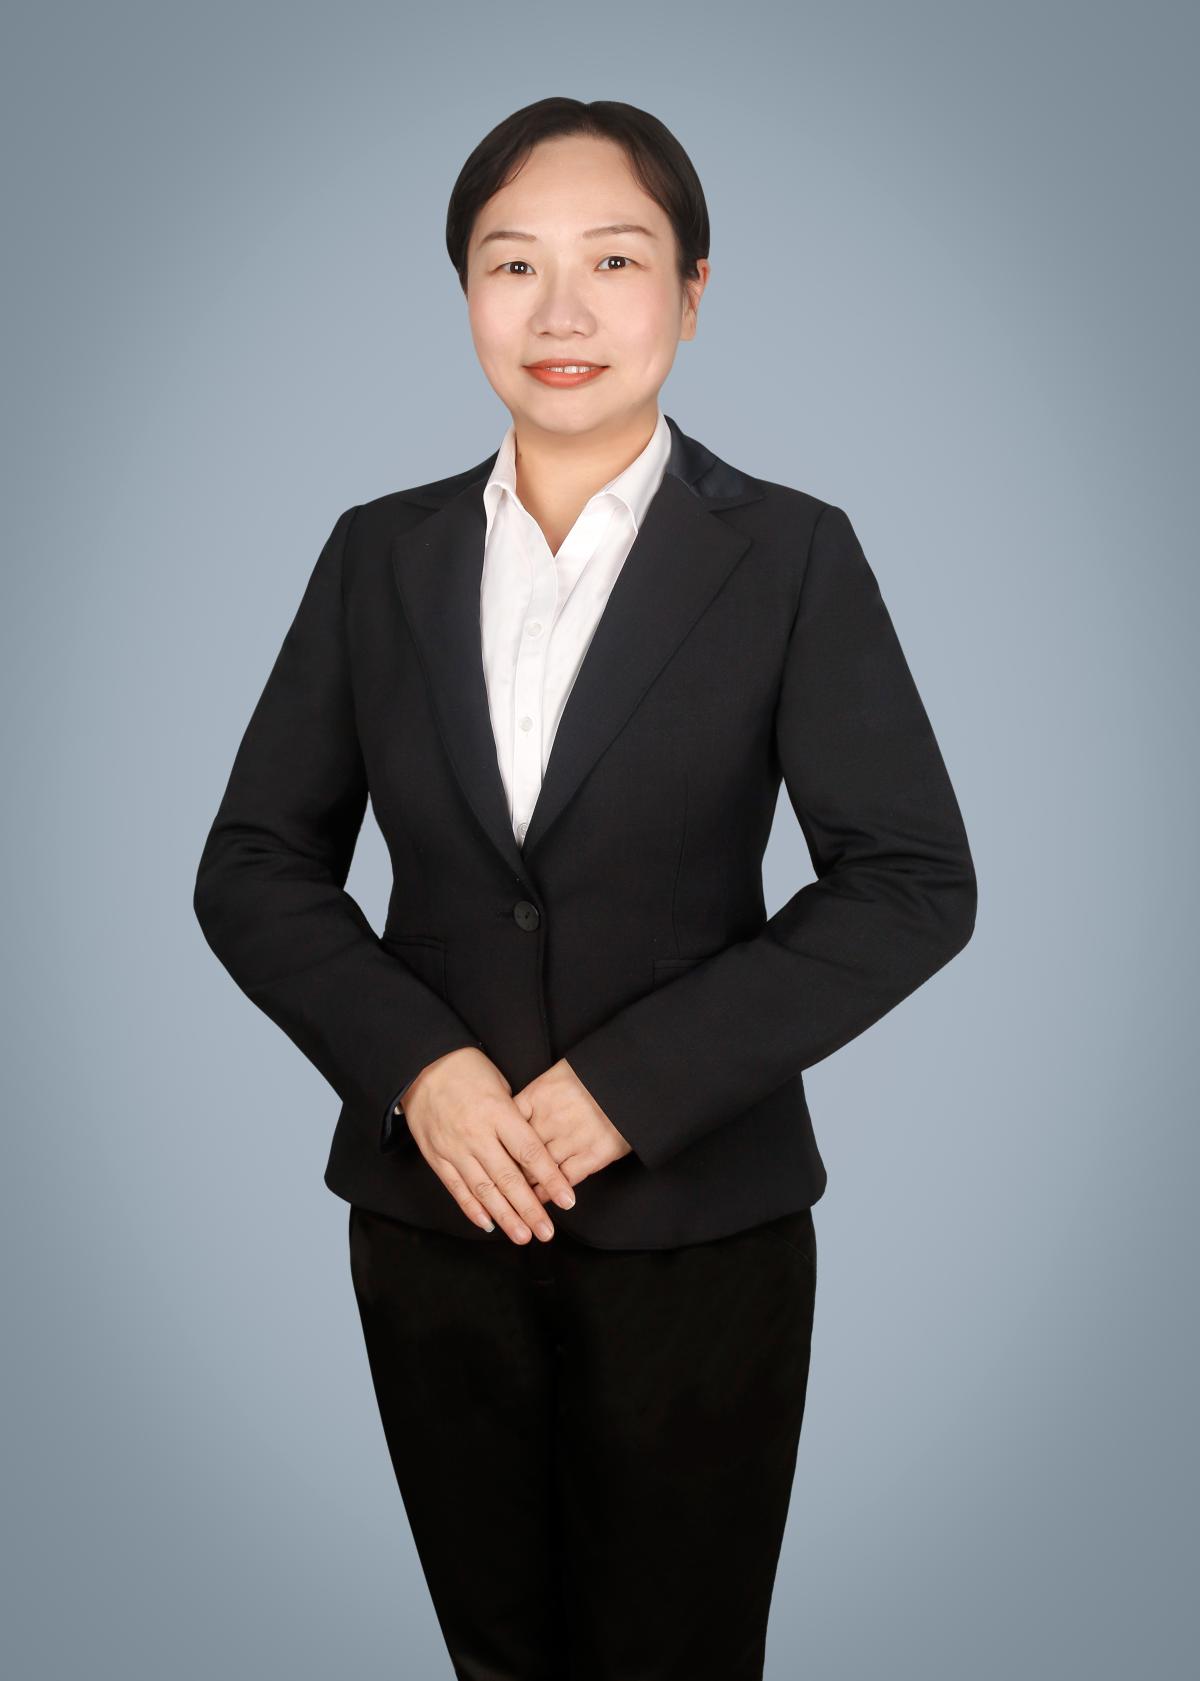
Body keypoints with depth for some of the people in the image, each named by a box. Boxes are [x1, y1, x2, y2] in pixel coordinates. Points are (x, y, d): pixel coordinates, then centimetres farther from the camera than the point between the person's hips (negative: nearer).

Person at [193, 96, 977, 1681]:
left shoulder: (791, 553, -5)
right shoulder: (380, 552, 4)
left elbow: (914, 881, -8)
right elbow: (255, 862, 4)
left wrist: (637, 1079, -16)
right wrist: (414, 1064, -12)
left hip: (697, 1219, -2)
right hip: (430, 1205, 3)